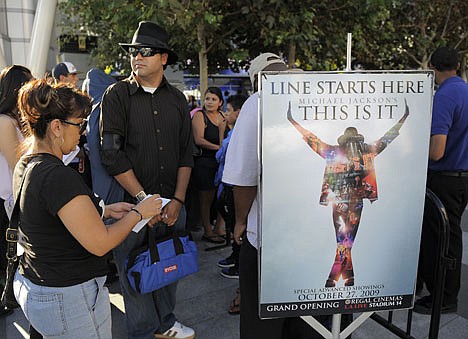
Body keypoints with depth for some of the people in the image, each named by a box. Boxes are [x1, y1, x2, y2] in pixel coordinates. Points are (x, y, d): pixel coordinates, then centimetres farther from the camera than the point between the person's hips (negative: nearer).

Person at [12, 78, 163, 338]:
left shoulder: (25, 166, 3)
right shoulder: (57, 175, -27)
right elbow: (99, 243, -24)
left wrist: (105, 210, 7)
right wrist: (138, 212, -11)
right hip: (70, 298, -9)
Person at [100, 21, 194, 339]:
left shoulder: (177, 99, 7)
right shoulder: (117, 95, -4)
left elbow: (186, 153, 6)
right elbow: (112, 154, -11)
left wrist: (178, 200, -4)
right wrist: (143, 199, -13)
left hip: (172, 204, 4)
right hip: (132, 204, -3)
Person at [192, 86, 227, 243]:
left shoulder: (222, 117, 14)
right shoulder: (200, 115, -5)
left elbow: (224, 141, 10)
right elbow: (199, 140, -15)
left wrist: (222, 124, -4)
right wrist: (218, 148, -15)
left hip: (219, 161, 6)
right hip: (204, 162, -6)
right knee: (206, 198, 0)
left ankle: (218, 228, 24)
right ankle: (207, 231, 13)